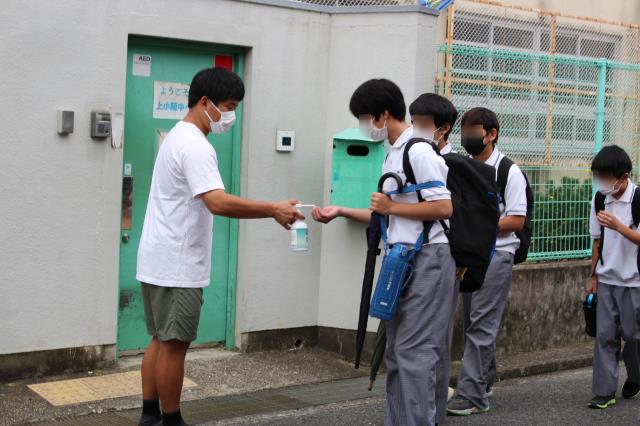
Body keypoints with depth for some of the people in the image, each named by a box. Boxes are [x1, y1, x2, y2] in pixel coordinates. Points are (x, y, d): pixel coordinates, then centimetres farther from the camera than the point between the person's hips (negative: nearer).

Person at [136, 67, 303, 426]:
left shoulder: (178, 137, 17)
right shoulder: (195, 146, -18)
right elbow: (218, 202, -30)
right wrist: (273, 209, -26)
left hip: (160, 262, 10)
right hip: (177, 266, -10)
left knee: (161, 341, 15)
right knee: (174, 345, -2)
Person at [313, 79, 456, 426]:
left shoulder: (419, 150, -13)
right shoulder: (392, 154, 16)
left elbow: (444, 208, -19)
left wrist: (392, 206, -12)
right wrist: (341, 212, 17)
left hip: (427, 259, -10)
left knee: (414, 350, -10)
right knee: (396, 350, 12)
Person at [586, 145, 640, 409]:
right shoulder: (599, 200, 2)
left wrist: (618, 226, -28)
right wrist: (593, 276, 11)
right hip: (606, 279, 4)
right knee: (605, 335, 1)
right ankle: (604, 391, 5)